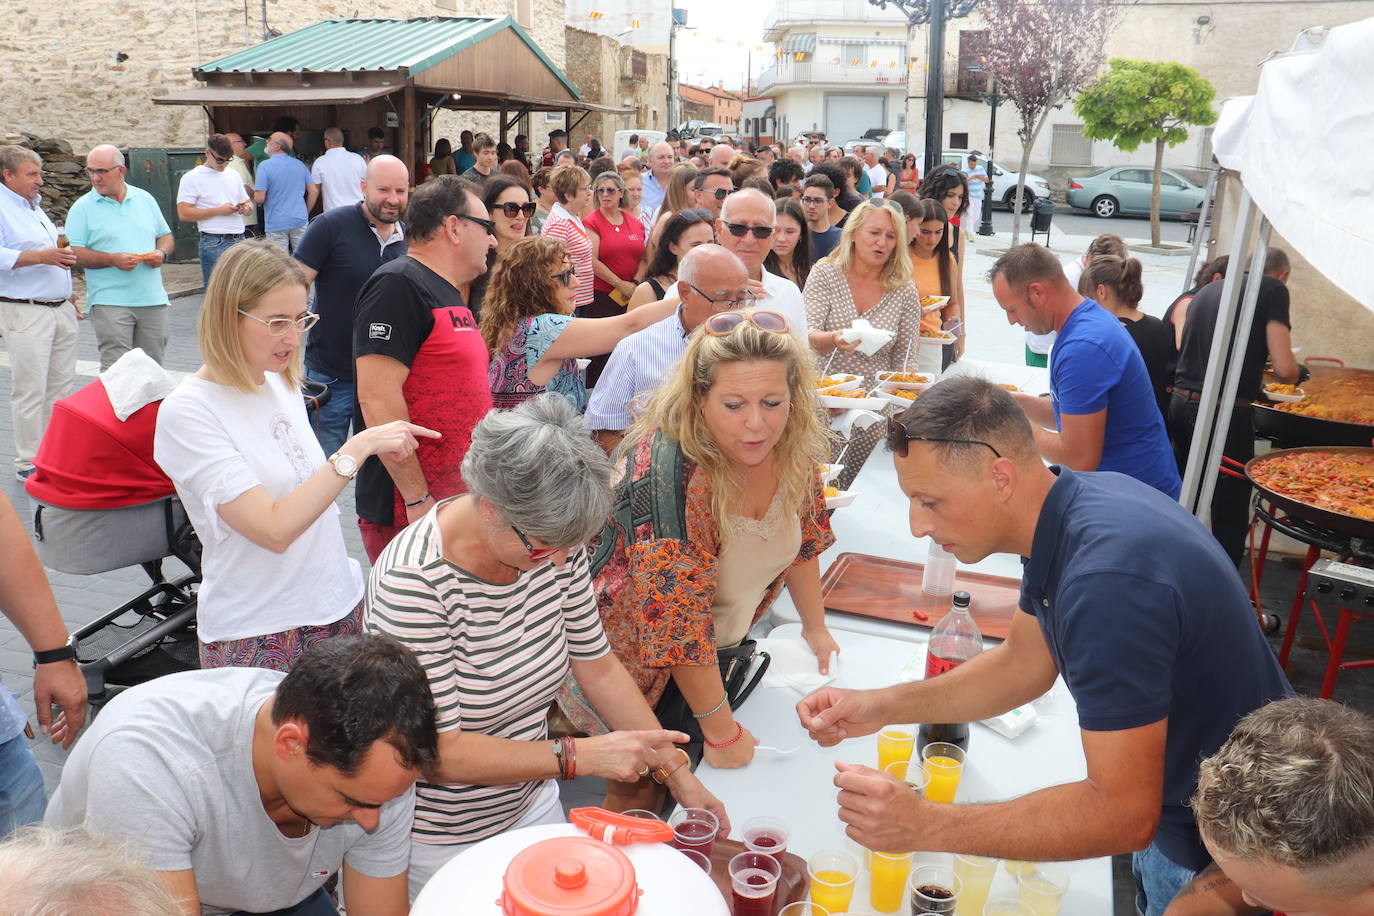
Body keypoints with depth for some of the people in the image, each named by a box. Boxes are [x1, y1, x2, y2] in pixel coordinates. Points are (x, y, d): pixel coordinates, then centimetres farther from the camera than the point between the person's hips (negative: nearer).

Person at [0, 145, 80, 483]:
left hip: (61, 309, 8)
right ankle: (29, 462, 3)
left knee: (61, 386, 10)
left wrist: (69, 296, 26)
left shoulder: (35, 207, 20)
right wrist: (41, 256, -26)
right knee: (30, 390, -5)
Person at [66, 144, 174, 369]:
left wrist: (162, 253, -4)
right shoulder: (83, 207, 1)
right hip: (110, 302, -3)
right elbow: (74, 252, -5)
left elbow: (165, 236, 19)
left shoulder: (144, 199, 13)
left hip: (153, 299, 4)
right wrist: (112, 260, -18)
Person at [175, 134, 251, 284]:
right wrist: (218, 211, -14)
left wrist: (247, 208, 1)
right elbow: (184, 214, -9)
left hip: (240, 240, 6)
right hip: (214, 243, -6)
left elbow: (247, 202, 27)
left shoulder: (233, 176, 18)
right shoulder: (192, 178, -1)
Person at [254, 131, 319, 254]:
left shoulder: (265, 166, -8)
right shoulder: (300, 164, 7)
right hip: (300, 221, 4)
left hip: (276, 224, -4)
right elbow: (314, 191, 8)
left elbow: (259, 198, -12)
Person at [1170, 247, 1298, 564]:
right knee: (1230, 516, 3)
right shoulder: (1274, 289, -2)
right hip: (1226, 411, -7)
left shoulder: (1207, 290, 17)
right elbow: (1285, 369, -11)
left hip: (1181, 403, 7)